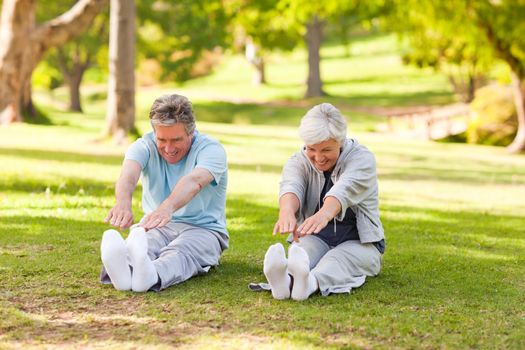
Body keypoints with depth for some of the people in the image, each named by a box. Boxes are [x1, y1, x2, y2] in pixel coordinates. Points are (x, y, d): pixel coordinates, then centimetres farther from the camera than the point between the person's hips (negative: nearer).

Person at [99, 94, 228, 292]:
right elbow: (129, 174, -28)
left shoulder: (210, 149, -13)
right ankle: (124, 270, -70)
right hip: (154, 226, 2)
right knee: (140, 244, -35)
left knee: (180, 253, -38)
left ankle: (150, 276, -72)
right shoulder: (144, 146, -4)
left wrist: (167, 207, -59)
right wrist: (123, 203, -54)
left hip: (202, 229, -2)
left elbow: (194, 181, -36)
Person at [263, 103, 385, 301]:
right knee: (301, 254, -34)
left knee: (339, 259, -37)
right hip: (315, 238, 2)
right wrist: (287, 212, -53)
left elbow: (344, 190, -34)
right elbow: (291, 187, -27)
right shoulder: (298, 162, -3)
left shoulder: (362, 158, -11)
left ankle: (310, 283, -70)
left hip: (358, 242, -2)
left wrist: (324, 214, -58)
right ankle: (286, 279, -68)